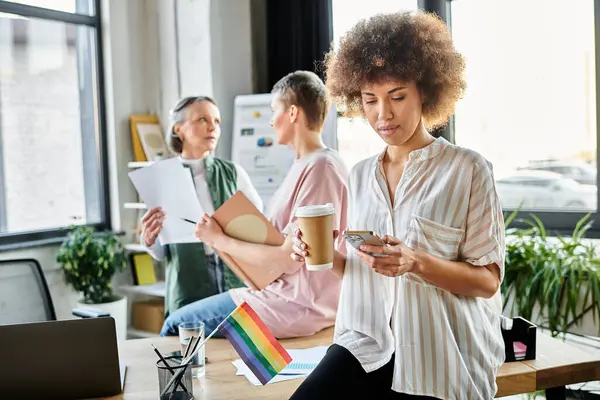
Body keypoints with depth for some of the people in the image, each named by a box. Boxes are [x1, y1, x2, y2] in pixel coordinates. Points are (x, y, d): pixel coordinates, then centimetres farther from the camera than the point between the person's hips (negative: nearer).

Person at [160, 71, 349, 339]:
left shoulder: (320, 168, -19)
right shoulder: (307, 165, 13)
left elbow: (289, 259, -21)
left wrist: (221, 240, -11)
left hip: (298, 307, -10)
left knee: (176, 325, -4)